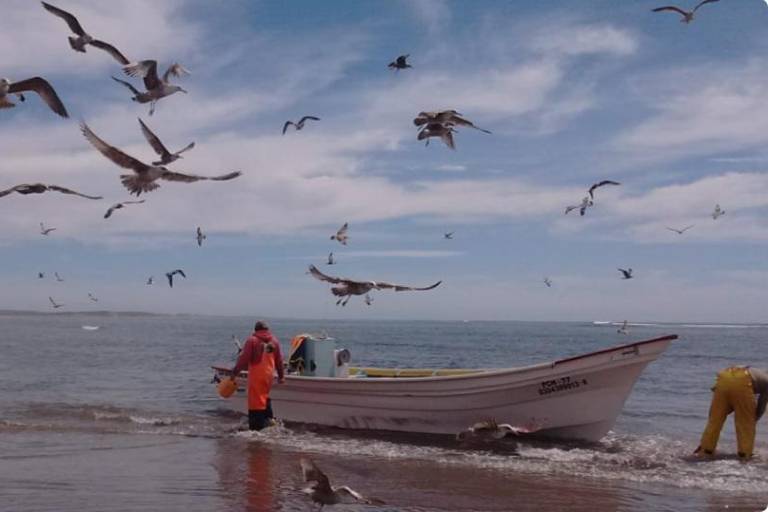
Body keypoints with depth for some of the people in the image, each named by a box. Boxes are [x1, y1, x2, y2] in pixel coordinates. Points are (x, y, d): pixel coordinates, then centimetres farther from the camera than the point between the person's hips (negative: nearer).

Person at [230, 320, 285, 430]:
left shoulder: (252, 340, -5)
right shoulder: (274, 341, 9)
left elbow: (244, 358, -9)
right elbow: (279, 360, 13)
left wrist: (235, 372, -1)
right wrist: (281, 375, 22)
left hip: (256, 375, -5)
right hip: (269, 375, 5)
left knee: (255, 400, -2)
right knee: (265, 396, 22)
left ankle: (256, 426, -2)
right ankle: (269, 419, 13)